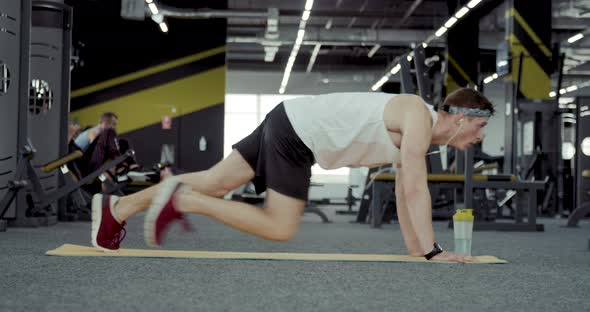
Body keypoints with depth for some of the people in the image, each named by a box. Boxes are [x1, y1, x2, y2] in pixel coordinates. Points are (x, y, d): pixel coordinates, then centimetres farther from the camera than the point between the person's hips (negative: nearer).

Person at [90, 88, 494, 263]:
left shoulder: (418, 136, 12)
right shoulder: (418, 116, -16)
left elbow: (406, 192, 18)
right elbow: (416, 190, -24)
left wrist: (416, 248, 15)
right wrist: (432, 252, -22)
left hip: (291, 127, 9)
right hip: (295, 129, -9)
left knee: (216, 182, 9)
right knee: (279, 227, -9)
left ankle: (117, 208, 13)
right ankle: (182, 200, -7)